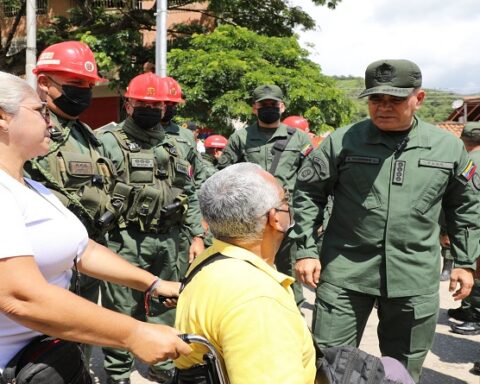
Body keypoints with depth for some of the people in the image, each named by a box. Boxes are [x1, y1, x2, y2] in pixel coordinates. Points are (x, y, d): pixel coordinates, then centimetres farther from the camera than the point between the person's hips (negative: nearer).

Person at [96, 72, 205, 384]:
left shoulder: (173, 146, 14)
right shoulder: (110, 142, -3)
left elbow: (189, 194, 17)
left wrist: (197, 235, 12)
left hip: (167, 240, 6)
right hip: (125, 240, -5)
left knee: (165, 305, 16)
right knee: (122, 310, 2)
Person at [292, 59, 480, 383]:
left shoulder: (449, 147, 3)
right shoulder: (342, 141, -4)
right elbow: (307, 193, 2)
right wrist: (306, 250, -3)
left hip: (415, 280, 2)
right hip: (345, 272, -1)